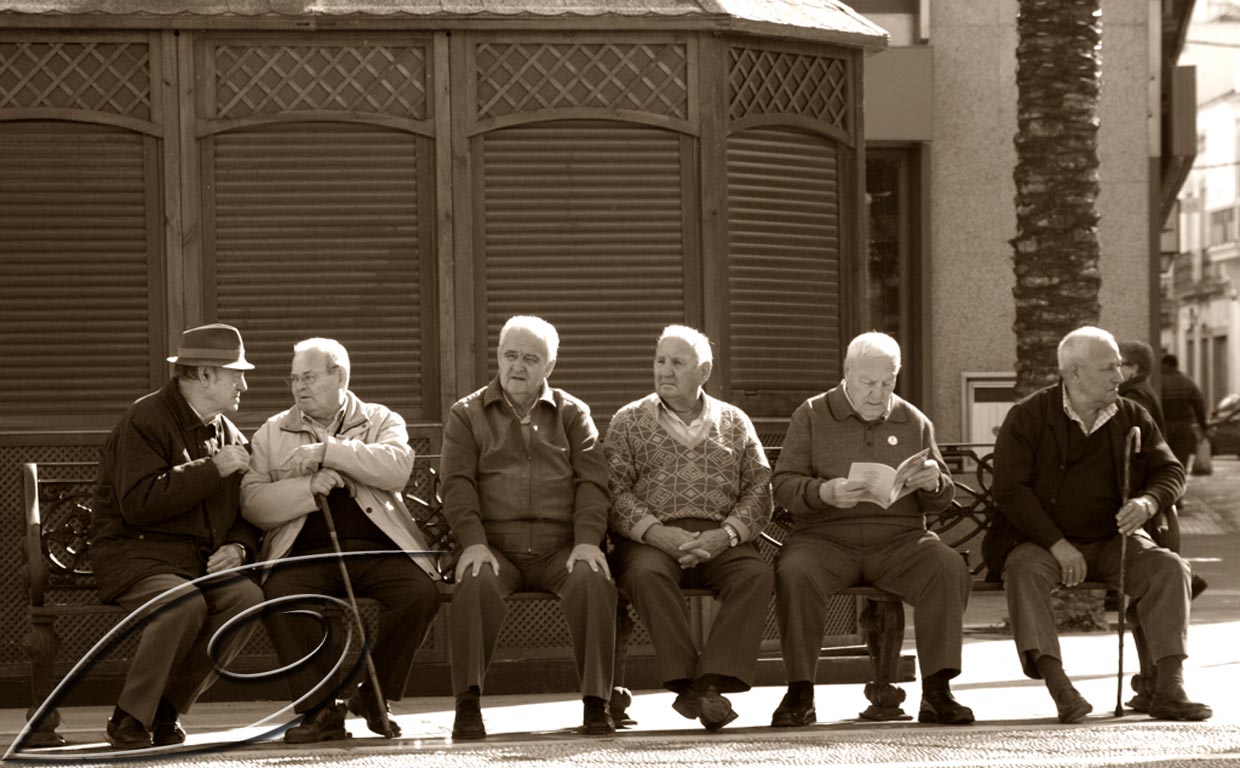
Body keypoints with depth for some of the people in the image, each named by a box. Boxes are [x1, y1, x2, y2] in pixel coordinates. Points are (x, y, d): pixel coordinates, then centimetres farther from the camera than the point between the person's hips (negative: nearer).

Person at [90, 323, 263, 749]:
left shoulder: (228, 434, 16)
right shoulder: (144, 422, -9)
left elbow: (246, 512, 23)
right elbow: (139, 503, -23)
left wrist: (237, 547, -1)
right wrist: (213, 469, -20)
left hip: (203, 559, 7)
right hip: (136, 551, -7)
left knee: (247, 596, -25)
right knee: (184, 602, -37)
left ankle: (167, 711, -12)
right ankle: (129, 721, -20)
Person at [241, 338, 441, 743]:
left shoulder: (381, 421, 15)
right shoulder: (272, 433, 16)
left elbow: (397, 467, -8)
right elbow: (252, 503, 3)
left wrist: (326, 451, -13)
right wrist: (309, 487, -13)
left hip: (375, 546, 0)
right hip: (305, 551, 0)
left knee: (421, 592, -28)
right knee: (279, 596, -32)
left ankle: (373, 694, -6)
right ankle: (320, 709, -17)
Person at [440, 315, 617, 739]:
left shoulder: (573, 413, 18)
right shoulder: (467, 414, 15)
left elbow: (592, 481, 7)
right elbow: (458, 484, 4)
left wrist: (587, 541, -10)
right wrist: (473, 542, -13)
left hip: (561, 547, 1)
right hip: (495, 545, -1)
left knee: (594, 582, -32)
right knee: (476, 584, -35)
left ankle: (596, 703, -25)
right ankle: (467, 704, -29)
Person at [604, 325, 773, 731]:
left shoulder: (734, 422, 19)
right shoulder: (629, 421, 15)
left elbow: (759, 490, 9)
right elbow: (615, 491, 2)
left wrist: (724, 535, -10)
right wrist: (659, 533, -15)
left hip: (721, 540, 1)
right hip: (650, 538, -1)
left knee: (757, 573, -31)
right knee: (646, 574, -36)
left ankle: (710, 682, -38)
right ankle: (686, 681, -37)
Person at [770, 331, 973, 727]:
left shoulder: (914, 422, 16)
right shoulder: (811, 415, 9)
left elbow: (943, 499, 18)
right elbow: (783, 485, 2)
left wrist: (934, 484, -7)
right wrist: (823, 492, -19)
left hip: (899, 540, 2)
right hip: (825, 537, -2)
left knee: (950, 568, -28)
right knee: (794, 573, -34)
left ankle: (937, 691, -23)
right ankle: (799, 692, -21)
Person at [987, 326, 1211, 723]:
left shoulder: (1131, 417, 9)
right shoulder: (1028, 416, -3)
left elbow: (1170, 470, 13)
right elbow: (1008, 488, -10)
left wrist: (1149, 502, -13)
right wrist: (1057, 544, -20)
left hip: (1111, 542, 3)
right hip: (1040, 540, -3)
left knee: (1169, 567, -22)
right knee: (1025, 571, -36)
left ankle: (1169, 689, -25)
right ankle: (1059, 686, -42)